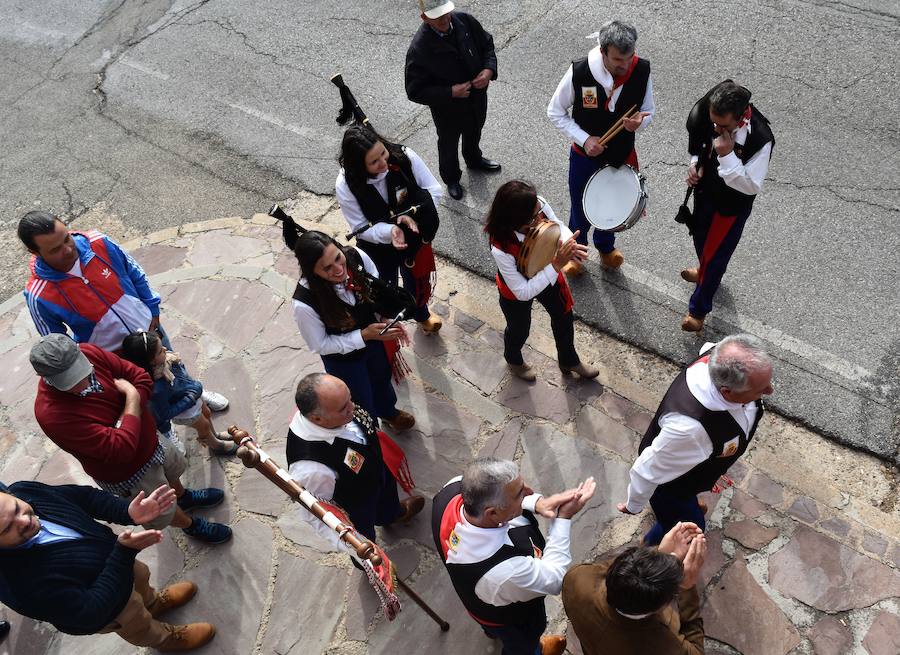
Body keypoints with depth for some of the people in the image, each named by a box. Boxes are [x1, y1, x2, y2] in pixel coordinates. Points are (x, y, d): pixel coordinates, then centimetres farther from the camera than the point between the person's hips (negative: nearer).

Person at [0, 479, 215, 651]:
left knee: (140, 577, 34)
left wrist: (128, 512, -30)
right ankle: (166, 638, 60)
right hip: (101, 609, -4)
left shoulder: (24, 491, -29)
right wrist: (125, 552, -38)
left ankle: (154, 602, 68)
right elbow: (90, 612, -34)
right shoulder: (20, 585, -45)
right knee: (140, 625, 27)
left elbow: (83, 497, -12)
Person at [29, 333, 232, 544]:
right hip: (127, 473, -5)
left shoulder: (87, 353, -24)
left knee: (173, 468, 34)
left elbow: (141, 378, -15)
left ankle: (184, 497, 66)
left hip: (150, 440, 5)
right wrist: (132, 398, -30)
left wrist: (124, 423, -28)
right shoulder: (53, 415, -40)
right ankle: (192, 525, 54)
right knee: (165, 511, 21)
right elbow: (121, 449, -40)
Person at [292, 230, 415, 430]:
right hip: (343, 358, -4)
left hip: (372, 338, 4)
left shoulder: (356, 257, -30)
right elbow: (320, 345, -23)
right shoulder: (304, 304, -40)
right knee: (363, 404, 22)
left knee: (382, 377, 34)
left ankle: (388, 412, 68)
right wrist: (364, 336, -30)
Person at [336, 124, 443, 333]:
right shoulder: (346, 185, -29)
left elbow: (433, 189, -16)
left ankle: (421, 314, 65)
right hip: (377, 247, -2)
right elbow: (361, 228, -21)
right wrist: (390, 231, -40)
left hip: (414, 238, 2)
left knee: (417, 282, 30)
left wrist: (413, 214, -34)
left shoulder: (404, 157, -28)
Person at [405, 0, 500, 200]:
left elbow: (487, 45, -2)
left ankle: (474, 159, 66)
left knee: (474, 133, 33)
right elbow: (415, 92, -26)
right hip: (448, 108, -5)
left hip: (477, 96, 5)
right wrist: (450, 93, -32)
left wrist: (489, 70, -22)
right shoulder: (419, 49, -34)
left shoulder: (465, 21, -20)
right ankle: (451, 179, 53)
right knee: (448, 145, 23)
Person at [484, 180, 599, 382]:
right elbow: (523, 292, -35)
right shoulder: (501, 249, -45)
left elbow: (558, 227, -12)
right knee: (519, 331, 26)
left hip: (548, 276, 5)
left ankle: (569, 360, 59)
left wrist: (568, 244, -36)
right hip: (517, 293, -5)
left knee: (564, 317, 27)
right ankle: (514, 360, 63)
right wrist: (557, 265, -41)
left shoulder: (539, 205, -33)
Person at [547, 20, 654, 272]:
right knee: (581, 211, 18)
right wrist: (584, 139, -22)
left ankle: (606, 246, 56)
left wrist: (638, 122, -27)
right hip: (585, 156, -2)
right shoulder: (579, 72, -27)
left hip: (622, 155, 2)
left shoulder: (642, 70, -20)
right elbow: (555, 111, -12)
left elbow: (648, 111, -3)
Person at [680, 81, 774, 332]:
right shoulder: (708, 111, -19)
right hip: (705, 190, 6)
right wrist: (695, 163, -13)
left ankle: (698, 309, 30)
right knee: (700, 237, 29)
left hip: (732, 205, -6)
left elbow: (751, 186, -31)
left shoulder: (761, 139, -36)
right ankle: (706, 271, 62)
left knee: (714, 254, 9)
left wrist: (728, 156, -40)